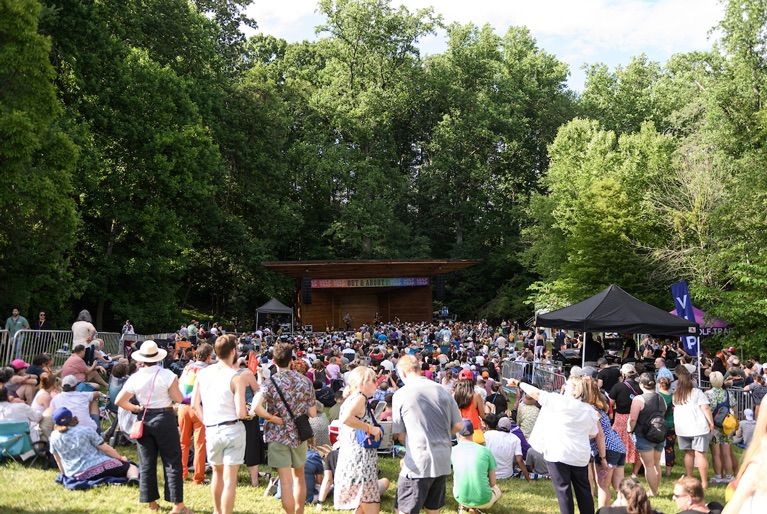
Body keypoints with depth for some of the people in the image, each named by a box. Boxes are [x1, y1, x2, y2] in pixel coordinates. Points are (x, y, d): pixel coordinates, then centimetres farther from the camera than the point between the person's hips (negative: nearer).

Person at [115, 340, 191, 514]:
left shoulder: (135, 378, -2)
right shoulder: (167, 375, -12)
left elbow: (119, 401, 0)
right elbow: (178, 399, -11)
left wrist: (135, 408, 12)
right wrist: (176, 384, 6)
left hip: (144, 420, 3)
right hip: (164, 419, -3)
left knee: (146, 463, 12)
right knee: (172, 462, 1)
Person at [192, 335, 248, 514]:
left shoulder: (202, 373, 3)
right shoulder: (236, 377, -12)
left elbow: (195, 405, 5)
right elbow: (241, 413, -16)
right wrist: (246, 411, 6)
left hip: (211, 430, 5)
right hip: (232, 429, -5)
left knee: (217, 472, 24)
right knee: (230, 478, 0)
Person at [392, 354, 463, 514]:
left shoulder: (401, 394, -7)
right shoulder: (442, 390, 3)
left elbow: (400, 434, 0)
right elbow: (458, 425, 7)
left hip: (418, 463, -5)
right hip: (443, 462, 5)